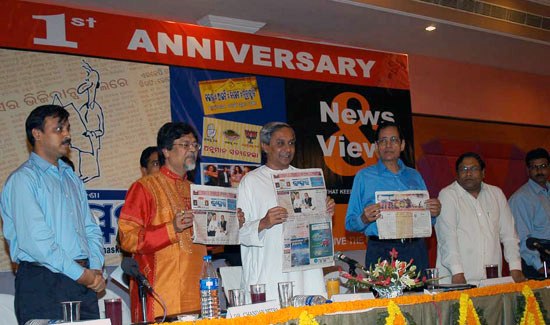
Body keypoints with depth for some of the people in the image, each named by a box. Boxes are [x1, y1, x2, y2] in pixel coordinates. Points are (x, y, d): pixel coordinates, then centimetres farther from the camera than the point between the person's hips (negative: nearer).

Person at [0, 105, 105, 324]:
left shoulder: (72, 179, 19)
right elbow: (34, 239, -14)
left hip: (84, 281, 6)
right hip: (43, 284, -6)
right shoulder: (23, 179, -5)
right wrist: (80, 274, -12)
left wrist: (96, 269, 0)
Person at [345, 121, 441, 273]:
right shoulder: (364, 176, 5)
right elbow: (350, 223, 2)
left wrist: (433, 213, 0)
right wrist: (365, 219, -18)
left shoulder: (414, 176, 17)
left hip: (416, 250, 3)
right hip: (381, 252, -3)